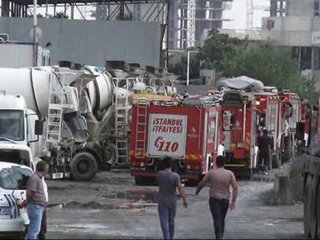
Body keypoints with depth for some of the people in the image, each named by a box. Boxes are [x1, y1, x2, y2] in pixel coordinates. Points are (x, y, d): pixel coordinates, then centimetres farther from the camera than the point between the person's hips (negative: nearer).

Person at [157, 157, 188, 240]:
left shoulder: (160, 174, -10)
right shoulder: (175, 176, -13)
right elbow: (180, 188, -17)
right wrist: (184, 200, -12)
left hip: (162, 202, -1)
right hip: (172, 201, 2)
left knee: (164, 221, -4)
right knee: (171, 221, 19)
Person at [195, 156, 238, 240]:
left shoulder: (211, 173, -7)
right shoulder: (230, 174, -2)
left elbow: (202, 183, 2)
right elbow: (235, 187, -7)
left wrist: (197, 191, 24)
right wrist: (233, 202, -6)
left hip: (214, 199, -3)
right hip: (225, 200, 3)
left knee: (217, 220, -7)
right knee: (222, 220, 20)